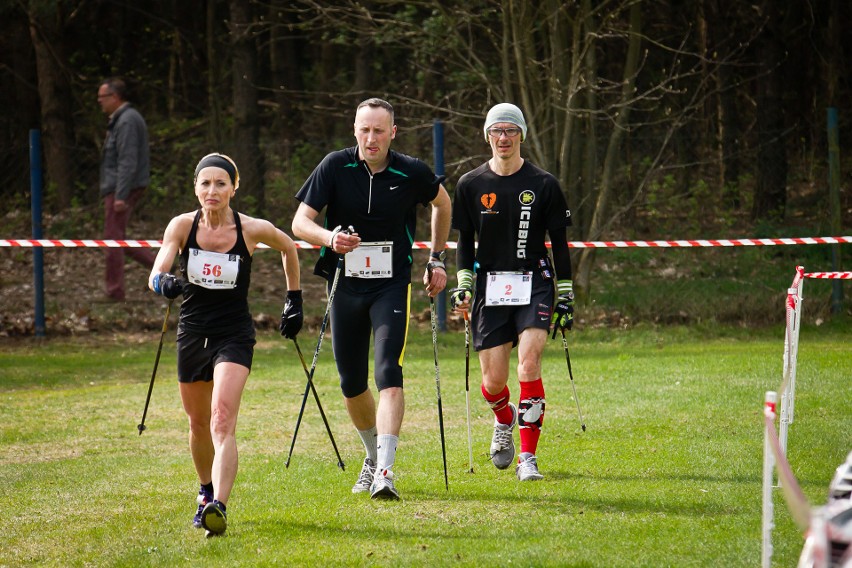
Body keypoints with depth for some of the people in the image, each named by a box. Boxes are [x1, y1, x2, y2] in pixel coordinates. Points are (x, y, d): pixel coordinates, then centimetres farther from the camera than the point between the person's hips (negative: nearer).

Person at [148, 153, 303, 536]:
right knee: (198, 423, 18)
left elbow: (288, 248, 11)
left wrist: (294, 300, 14)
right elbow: (156, 274, -18)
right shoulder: (182, 226, -7)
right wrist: (163, 282, -42)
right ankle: (206, 492, 43)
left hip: (234, 336, -3)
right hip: (192, 332, 3)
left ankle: (218, 507, -33)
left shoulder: (252, 229, -10)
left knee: (222, 422, -20)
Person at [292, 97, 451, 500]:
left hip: (392, 286, -2)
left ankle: (385, 472, -25)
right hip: (345, 285, 2)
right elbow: (300, 222, -8)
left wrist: (437, 260, 14)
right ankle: (374, 455, 35)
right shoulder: (335, 167, -7)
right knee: (351, 383, 10)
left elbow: (442, 203, 16)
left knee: (388, 375, -18)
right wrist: (329, 237, -30)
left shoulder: (411, 173, -6)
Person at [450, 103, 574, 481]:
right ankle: (504, 422, 36)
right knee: (493, 382, 0)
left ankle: (528, 457, -14)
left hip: (533, 285, -1)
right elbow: (465, 242, 11)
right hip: (489, 289, 2)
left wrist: (566, 297, 5)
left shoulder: (543, 185, 2)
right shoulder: (471, 185, 5)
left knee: (529, 364, -20)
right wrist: (462, 286, -1)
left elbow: (559, 244, 6)